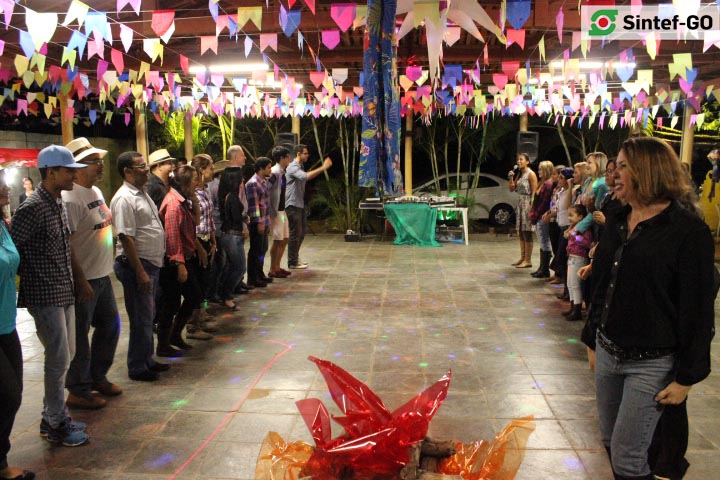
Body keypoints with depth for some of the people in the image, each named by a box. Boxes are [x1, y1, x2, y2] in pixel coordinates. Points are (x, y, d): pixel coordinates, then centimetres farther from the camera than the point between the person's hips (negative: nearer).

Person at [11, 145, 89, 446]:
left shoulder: (59, 204, 10)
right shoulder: (32, 208, -17)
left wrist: (79, 281, 18)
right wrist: (28, 281, -11)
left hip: (64, 294, 9)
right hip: (45, 297, -9)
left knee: (66, 355, 15)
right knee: (59, 359, -2)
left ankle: (54, 416, 29)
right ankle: (55, 425, 14)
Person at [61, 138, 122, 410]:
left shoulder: (96, 191, 11)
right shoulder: (70, 198, -19)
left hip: (102, 275, 9)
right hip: (83, 280, -9)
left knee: (110, 326, 19)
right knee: (80, 336, 3)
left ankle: (98, 377, 36)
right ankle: (78, 391, 18)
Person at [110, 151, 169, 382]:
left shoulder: (142, 194, 13)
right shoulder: (124, 198, -17)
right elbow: (126, 238, -21)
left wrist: (151, 268, 18)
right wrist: (140, 272, -23)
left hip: (151, 263, 9)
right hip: (136, 264, -9)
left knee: (147, 316, 17)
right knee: (141, 319, 0)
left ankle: (147, 360, 29)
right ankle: (137, 368, 12)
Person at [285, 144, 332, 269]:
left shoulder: (300, 167, 16)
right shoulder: (293, 167, -17)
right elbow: (306, 176, -36)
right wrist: (322, 168, -35)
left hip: (299, 204, 10)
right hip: (292, 204, -10)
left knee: (302, 231, 16)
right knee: (295, 233, -4)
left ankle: (295, 257, 27)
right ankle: (292, 262, 5)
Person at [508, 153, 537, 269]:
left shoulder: (531, 174, -9)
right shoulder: (519, 174, 15)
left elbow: (534, 192, -14)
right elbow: (512, 189, 18)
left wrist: (531, 208, -20)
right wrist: (511, 178, 2)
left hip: (527, 204, -8)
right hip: (520, 204, 8)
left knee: (527, 233, -6)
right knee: (521, 233, 10)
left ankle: (528, 260, -3)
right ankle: (523, 258, 18)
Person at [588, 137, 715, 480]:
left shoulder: (688, 230, -14)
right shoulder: (616, 223, 7)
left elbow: (699, 311, -14)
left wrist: (687, 377, -12)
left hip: (651, 364, -6)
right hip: (607, 353, 7)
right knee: (611, 442, 17)